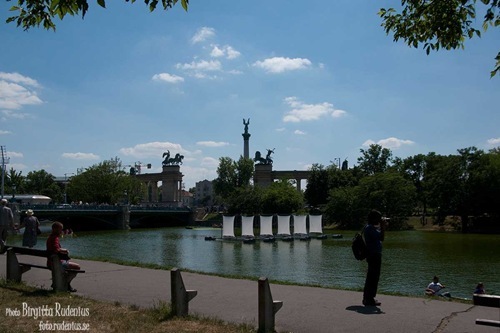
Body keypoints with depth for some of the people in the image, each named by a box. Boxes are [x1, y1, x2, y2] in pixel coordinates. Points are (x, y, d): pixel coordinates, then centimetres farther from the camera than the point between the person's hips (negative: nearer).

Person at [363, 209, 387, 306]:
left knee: (371, 277, 16)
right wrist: (383, 226, -10)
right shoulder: (370, 228, -16)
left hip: (374, 255, 11)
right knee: (373, 277, -6)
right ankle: (369, 299, -1)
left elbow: (380, 238, 20)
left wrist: (383, 227, 12)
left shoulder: (372, 227, 16)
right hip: (374, 255, -11)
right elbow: (381, 237, -21)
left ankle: (367, 298, 23)